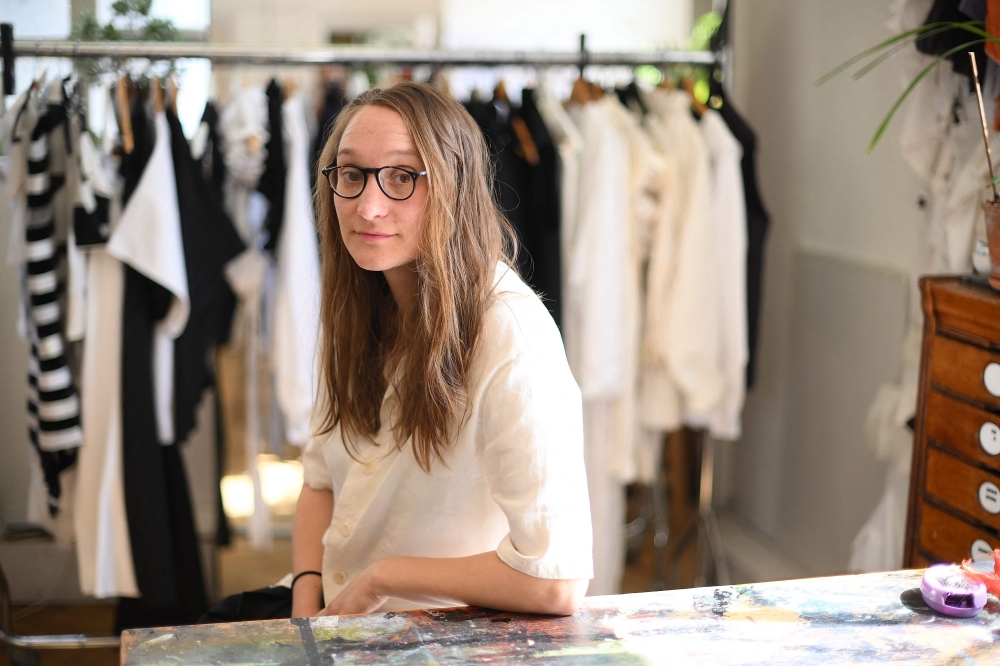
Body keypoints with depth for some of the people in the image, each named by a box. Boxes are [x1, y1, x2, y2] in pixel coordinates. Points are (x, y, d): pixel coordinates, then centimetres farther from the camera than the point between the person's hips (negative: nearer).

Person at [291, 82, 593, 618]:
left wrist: (381, 578, -15)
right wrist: (306, 603, -7)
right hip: (336, 611, 7)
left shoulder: (512, 336, -24)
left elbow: (556, 582, -27)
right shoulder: (361, 310, 2)